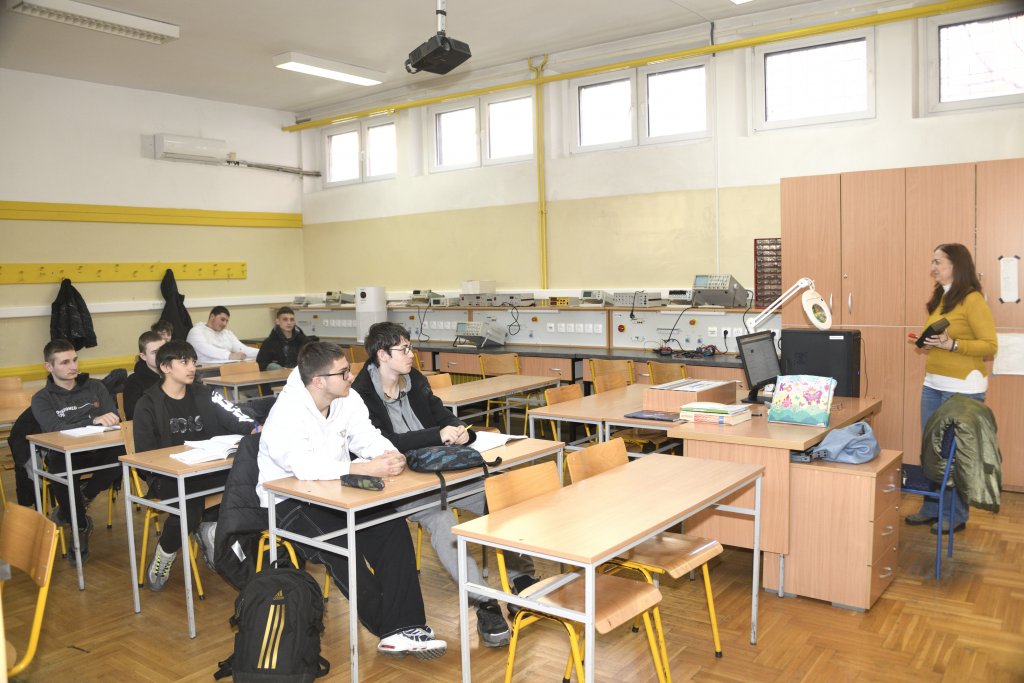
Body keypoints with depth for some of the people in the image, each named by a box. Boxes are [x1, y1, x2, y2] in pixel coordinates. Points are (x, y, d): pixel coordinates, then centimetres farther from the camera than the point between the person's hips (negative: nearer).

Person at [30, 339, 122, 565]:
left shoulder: (95, 387, 14)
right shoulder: (42, 399, 7)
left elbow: (114, 416, 2)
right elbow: (56, 429, -13)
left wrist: (108, 419, -22)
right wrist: (93, 420, -27)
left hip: (98, 450, 1)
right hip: (64, 454, -1)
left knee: (123, 452, -34)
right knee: (60, 471, -38)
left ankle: (83, 497, -6)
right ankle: (81, 525, -12)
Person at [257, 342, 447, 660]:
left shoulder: (348, 399, -3)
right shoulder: (287, 412, -25)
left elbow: (367, 438, -1)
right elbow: (304, 467, -38)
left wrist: (390, 456, -26)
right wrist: (367, 469, -41)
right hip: (288, 500, -6)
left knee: (392, 525, -16)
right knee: (340, 543, -29)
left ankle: (403, 627, -17)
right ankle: (394, 628, -12)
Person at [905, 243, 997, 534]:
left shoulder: (972, 300, -11)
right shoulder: (939, 299, 12)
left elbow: (990, 347, -13)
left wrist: (951, 344, -25)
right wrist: (928, 343, 4)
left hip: (963, 388, -8)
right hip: (932, 384, 8)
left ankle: (956, 515, 13)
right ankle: (931, 508, 22)